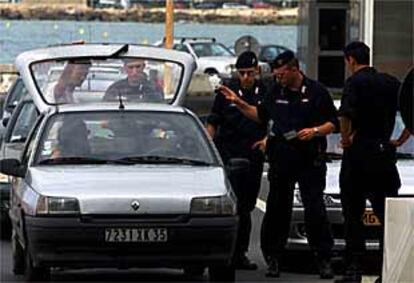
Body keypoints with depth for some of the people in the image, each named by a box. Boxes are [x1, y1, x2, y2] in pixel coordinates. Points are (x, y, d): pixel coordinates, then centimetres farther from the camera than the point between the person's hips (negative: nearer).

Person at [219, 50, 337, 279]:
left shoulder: (316, 91, -1)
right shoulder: (275, 91, 11)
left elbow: (332, 123, 1)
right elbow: (261, 115, 23)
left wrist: (315, 131, -16)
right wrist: (239, 103, 14)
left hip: (310, 159, -4)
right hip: (281, 160, 4)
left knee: (315, 210, -6)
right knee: (277, 209, 5)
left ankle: (324, 260, -2)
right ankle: (273, 258, 13)